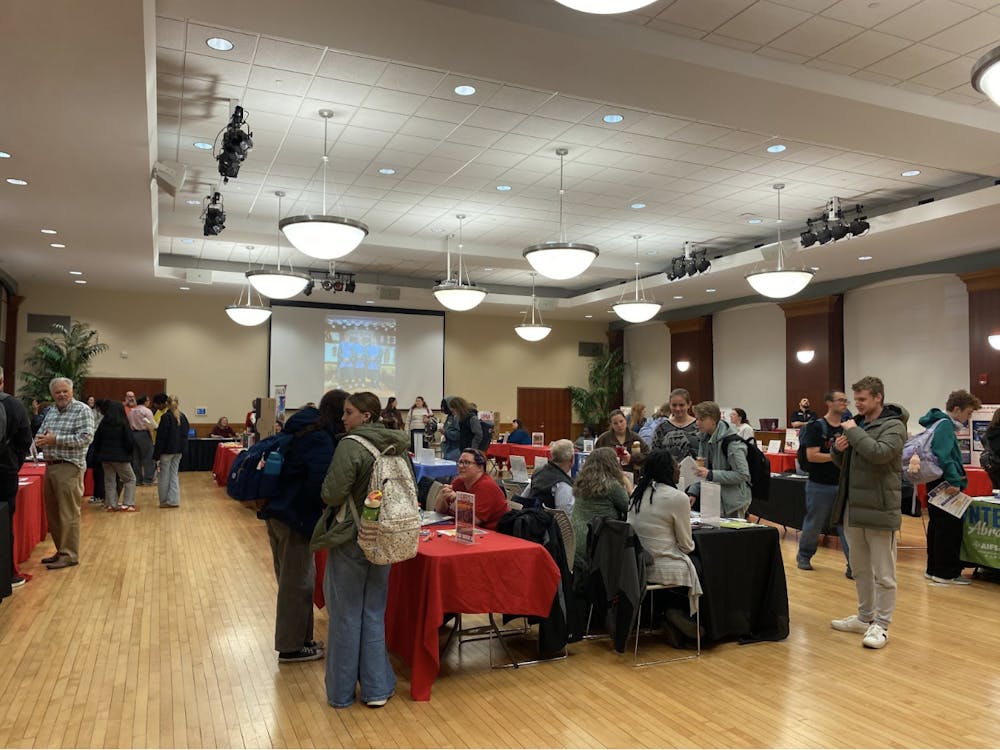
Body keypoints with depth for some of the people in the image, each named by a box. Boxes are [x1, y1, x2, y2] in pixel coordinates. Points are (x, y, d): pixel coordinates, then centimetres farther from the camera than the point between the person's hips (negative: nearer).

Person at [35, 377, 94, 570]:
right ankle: (61, 551, 23)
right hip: (50, 466, 8)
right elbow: (40, 434, 18)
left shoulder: (82, 410, -7)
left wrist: (55, 439, -20)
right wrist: (41, 440, -6)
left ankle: (70, 555, 2)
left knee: (68, 514, -5)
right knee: (52, 513, 13)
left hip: (69, 467, -8)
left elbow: (86, 437, -17)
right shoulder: (51, 411, 15)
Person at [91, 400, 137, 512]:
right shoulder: (123, 423, -12)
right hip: (120, 456, -4)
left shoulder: (104, 422, 1)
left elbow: (97, 440, 7)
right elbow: (129, 441, -12)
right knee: (130, 479, 7)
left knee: (109, 481, 12)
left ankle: (111, 505, 11)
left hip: (105, 456, 4)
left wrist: (98, 454, 19)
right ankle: (127, 504, 0)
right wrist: (128, 453, 6)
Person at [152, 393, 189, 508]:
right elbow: (185, 435, 11)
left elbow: (161, 437, -13)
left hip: (167, 451, -6)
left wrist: (156, 454, -9)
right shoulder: (182, 417, 5)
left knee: (164, 476, 5)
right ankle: (174, 500, 6)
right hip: (178, 450, 6)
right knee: (174, 475, 10)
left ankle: (164, 501, 12)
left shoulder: (166, 417, -13)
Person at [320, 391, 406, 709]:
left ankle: (341, 691, 22)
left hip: (350, 539, -5)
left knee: (346, 615, 8)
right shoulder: (397, 445, 2)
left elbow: (332, 494, -21)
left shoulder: (351, 445, -17)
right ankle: (376, 688, 21)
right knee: (374, 613, 15)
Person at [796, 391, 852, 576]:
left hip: (843, 484, 4)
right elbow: (811, 455, -15)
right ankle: (804, 556, 29)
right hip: (820, 486, -4)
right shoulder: (816, 427, -8)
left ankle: (853, 566, 3)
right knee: (813, 524, 9)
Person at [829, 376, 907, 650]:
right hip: (853, 508, 8)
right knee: (860, 569, 17)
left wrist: (854, 432, -17)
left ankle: (881, 625, 10)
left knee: (883, 574, 2)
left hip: (879, 510, -8)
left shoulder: (893, 426, -9)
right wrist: (838, 448, -3)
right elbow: (841, 461, 18)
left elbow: (880, 453, -27)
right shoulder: (857, 423, 13)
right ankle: (865, 617, 29)